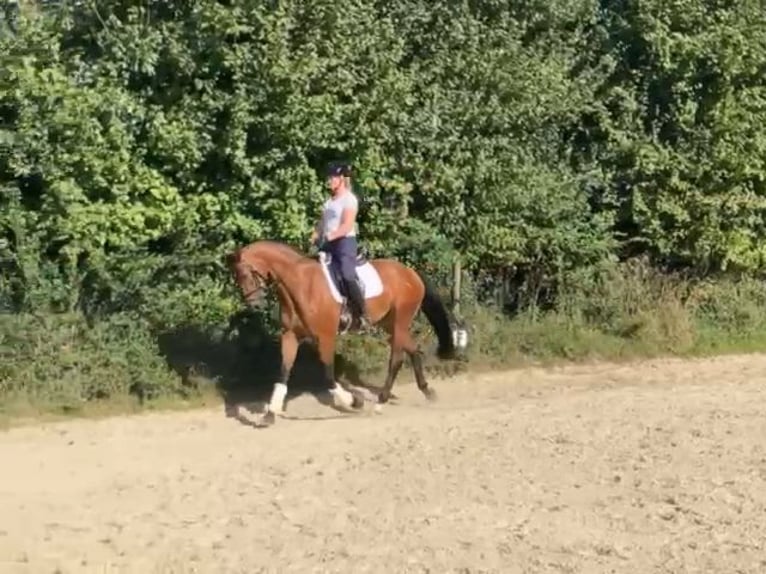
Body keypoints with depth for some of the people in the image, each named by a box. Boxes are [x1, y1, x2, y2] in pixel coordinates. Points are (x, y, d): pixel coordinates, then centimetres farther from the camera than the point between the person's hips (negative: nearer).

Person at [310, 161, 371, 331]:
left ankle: (363, 316, -19)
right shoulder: (330, 200, 16)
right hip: (328, 244, 9)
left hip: (345, 242, -9)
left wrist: (332, 236, -29)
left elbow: (347, 226, -19)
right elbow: (322, 222, 14)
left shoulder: (349, 199, -9)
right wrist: (314, 238, -1)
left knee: (347, 276, -23)